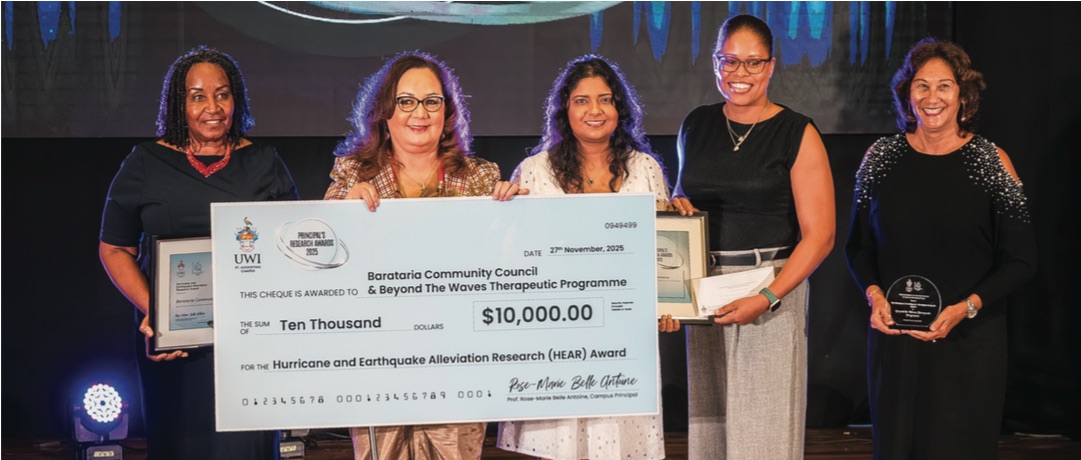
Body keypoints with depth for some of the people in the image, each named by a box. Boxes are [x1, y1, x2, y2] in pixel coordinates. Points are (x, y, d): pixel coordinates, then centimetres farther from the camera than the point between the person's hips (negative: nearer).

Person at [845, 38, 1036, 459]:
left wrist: (966, 307, -16)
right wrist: (874, 294, -8)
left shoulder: (991, 161, -3)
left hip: (970, 341, -2)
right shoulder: (881, 156, 4)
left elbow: (1021, 260, -2)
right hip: (893, 337, 2)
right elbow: (859, 244, 11)